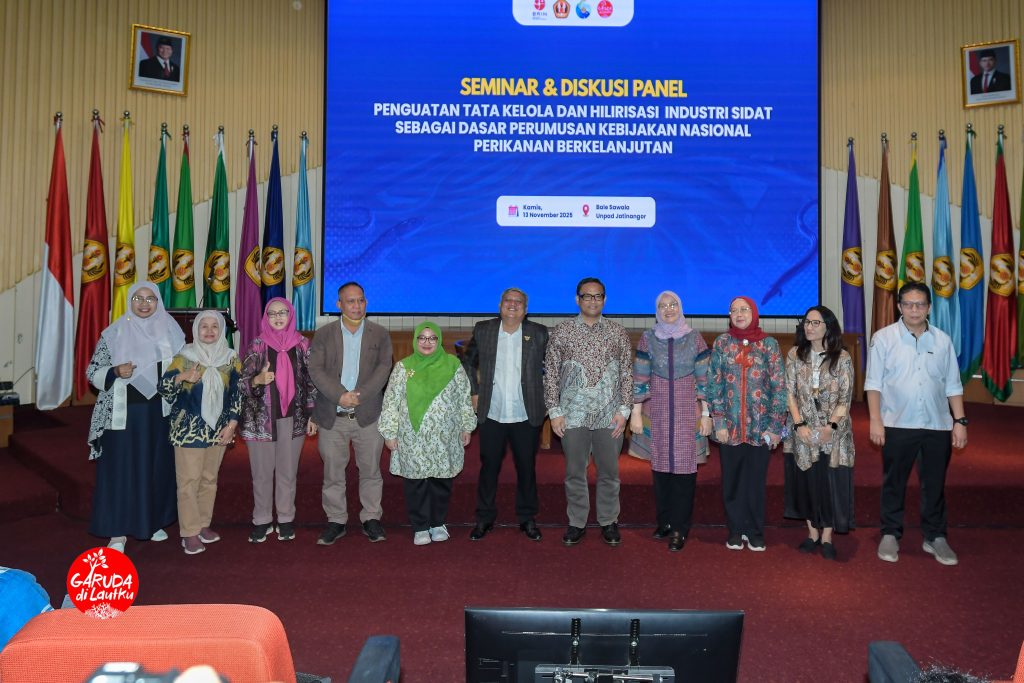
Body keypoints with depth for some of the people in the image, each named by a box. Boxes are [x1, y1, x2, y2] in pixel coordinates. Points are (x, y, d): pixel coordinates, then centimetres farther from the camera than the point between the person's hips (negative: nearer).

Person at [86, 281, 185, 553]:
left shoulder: (170, 332, 3)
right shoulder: (114, 333, -3)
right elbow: (92, 372, -1)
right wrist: (115, 372, -19)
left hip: (159, 412, 3)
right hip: (123, 413, -2)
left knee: (158, 466, 11)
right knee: (121, 468, 1)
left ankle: (153, 521, 27)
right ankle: (119, 530, 10)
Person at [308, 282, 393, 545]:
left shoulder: (380, 335, 6)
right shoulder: (323, 335, 5)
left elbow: (383, 369, -4)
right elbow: (316, 370, -4)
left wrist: (360, 395, -16)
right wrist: (340, 395, -17)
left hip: (368, 415, 0)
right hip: (332, 417, 0)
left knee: (370, 471, 7)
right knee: (332, 472, 7)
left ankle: (371, 518, 20)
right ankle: (336, 521, 20)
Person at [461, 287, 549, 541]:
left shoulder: (538, 333, -1)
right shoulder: (483, 330, 2)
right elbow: (467, 363, 13)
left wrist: (541, 396, 1)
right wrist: (474, 392, 7)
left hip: (526, 416, 0)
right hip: (491, 415, 1)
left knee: (527, 468, 9)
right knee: (489, 468, 9)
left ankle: (527, 518, 25)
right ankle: (484, 518, 23)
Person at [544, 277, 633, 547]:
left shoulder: (618, 333, 5)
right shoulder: (561, 332, 3)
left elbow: (627, 374, 6)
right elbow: (551, 374, 3)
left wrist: (624, 410, -2)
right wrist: (554, 411, -2)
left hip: (609, 416, 1)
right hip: (573, 415, 0)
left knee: (609, 472, 9)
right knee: (575, 472, 8)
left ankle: (609, 522, 24)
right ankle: (577, 523, 22)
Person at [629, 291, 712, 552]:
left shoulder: (694, 338, 3)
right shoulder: (648, 338, 4)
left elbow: (704, 379, 3)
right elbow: (640, 378, 3)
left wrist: (706, 414, 0)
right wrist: (636, 413, 0)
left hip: (688, 411, -1)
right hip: (657, 411, 1)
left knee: (685, 467, -3)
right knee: (660, 465, 4)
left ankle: (679, 528, 5)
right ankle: (664, 521, 19)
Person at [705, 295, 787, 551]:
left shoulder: (769, 344, 1)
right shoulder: (721, 343, 2)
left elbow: (779, 387, -1)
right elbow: (714, 385, 0)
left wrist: (775, 426, -6)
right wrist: (719, 423, -6)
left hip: (760, 426, -1)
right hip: (730, 426, 1)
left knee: (756, 480, 7)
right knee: (731, 480, 8)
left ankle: (755, 532, 21)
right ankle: (736, 530, 22)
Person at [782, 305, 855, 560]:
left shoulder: (842, 358, -4)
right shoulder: (795, 355, 1)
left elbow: (845, 399, -5)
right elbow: (789, 393, -1)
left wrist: (830, 426, -17)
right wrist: (799, 425, -12)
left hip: (833, 432, -2)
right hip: (803, 432, 2)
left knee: (831, 482, 1)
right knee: (806, 481, 7)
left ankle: (827, 537, 14)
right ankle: (812, 533, 21)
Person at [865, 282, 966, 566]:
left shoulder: (942, 340, 6)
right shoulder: (883, 338, -3)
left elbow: (953, 385, 9)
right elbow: (874, 383, -3)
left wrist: (960, 421, 4)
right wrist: (875, 420, -8)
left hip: (938, 426, 2)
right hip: (898, 425, -2)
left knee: (935, 484, 11)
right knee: (894, 483, 9)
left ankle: (935, 537, 26)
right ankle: (890, 535, 22)